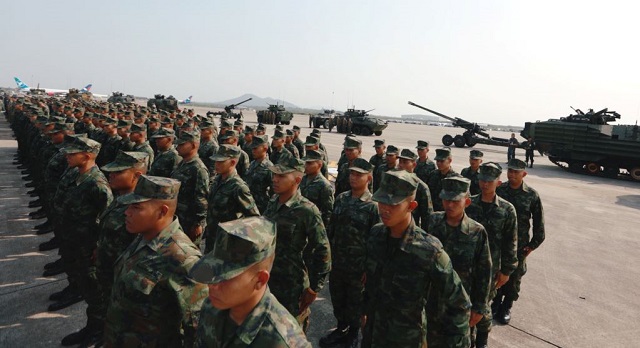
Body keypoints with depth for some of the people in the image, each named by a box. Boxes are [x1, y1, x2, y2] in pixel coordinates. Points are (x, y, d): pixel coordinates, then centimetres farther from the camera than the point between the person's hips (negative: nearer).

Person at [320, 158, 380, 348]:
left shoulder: (373, 206, -14)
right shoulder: (341, 198, 1)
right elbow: (332, 227, 9)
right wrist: (327, 253, 8)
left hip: (358, 265, -5)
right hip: (336, 261, 5)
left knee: (355, 301, 14)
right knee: (337, 298, 19)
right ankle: (341, 328, 42)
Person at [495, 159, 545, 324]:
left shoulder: (532, 195, -8)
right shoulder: (499, 190, -6)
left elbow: (538, 222, -2)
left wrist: (533, 244, -2)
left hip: (519, 245, -1)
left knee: (513, 277, 12)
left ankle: (506, 307, 31)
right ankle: (496, 302, 35)